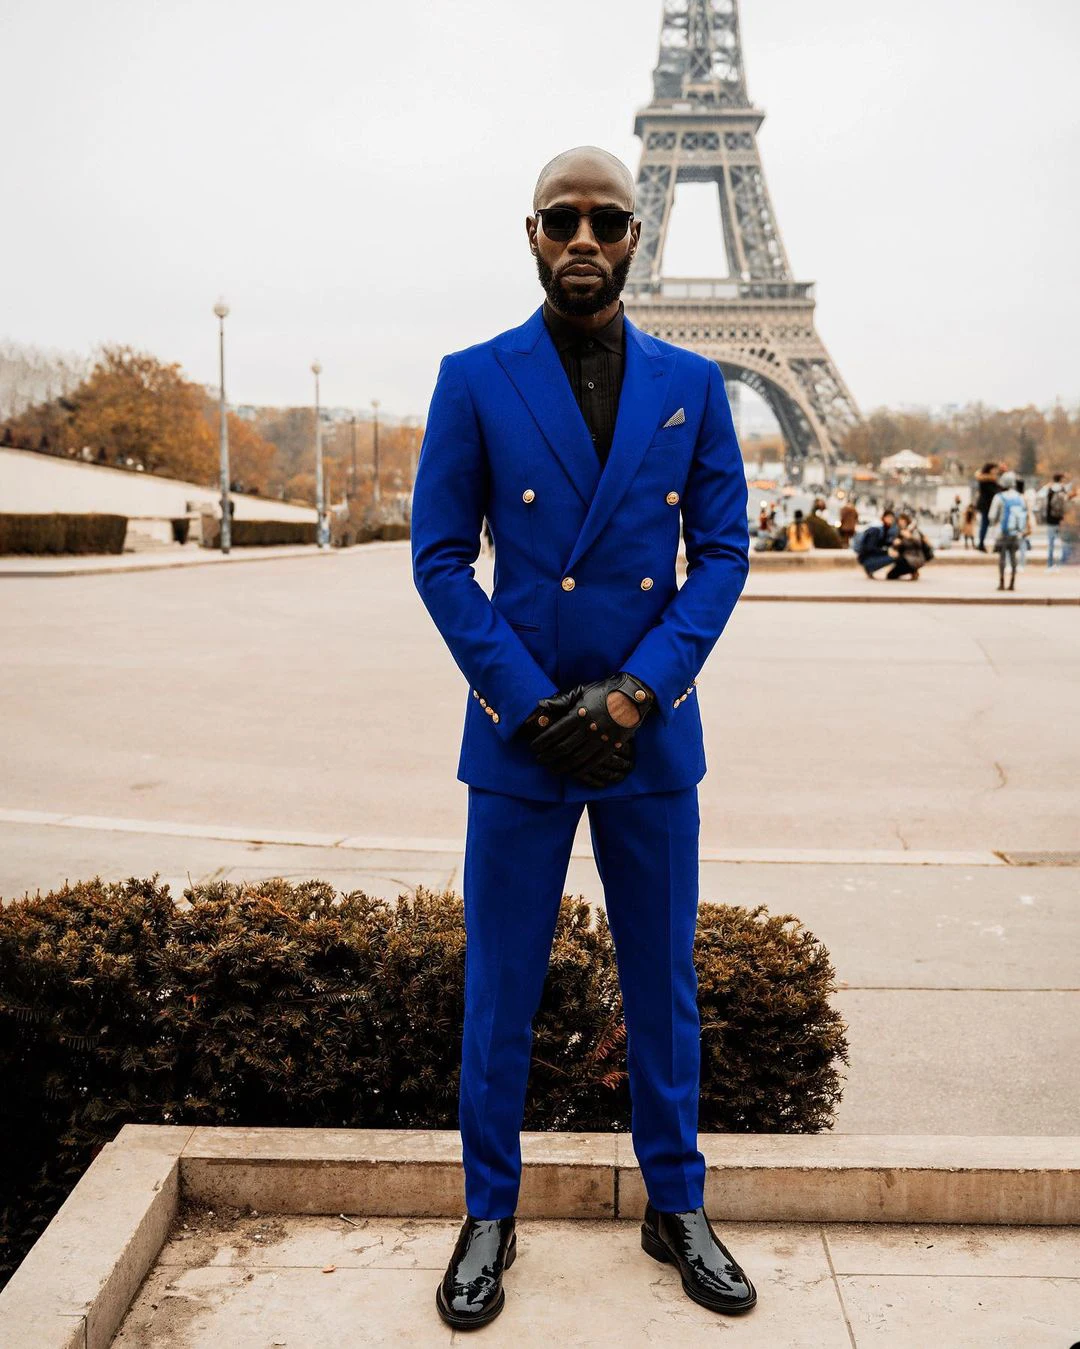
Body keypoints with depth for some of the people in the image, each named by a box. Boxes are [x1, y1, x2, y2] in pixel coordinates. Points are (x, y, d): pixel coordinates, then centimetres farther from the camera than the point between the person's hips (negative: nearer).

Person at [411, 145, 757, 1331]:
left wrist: (636, 691, -11)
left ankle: (674, 1207, 31)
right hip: (518, 735, -1)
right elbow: (439, 557, -3)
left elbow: (723, 550, 2)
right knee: (499, 988, 9)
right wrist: (531, 705, -12)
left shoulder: (692, 384, 4)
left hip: (653, 735, 2)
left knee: (662, 982, 13)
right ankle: (489, 1215, 28)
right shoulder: (474, 380, -1)